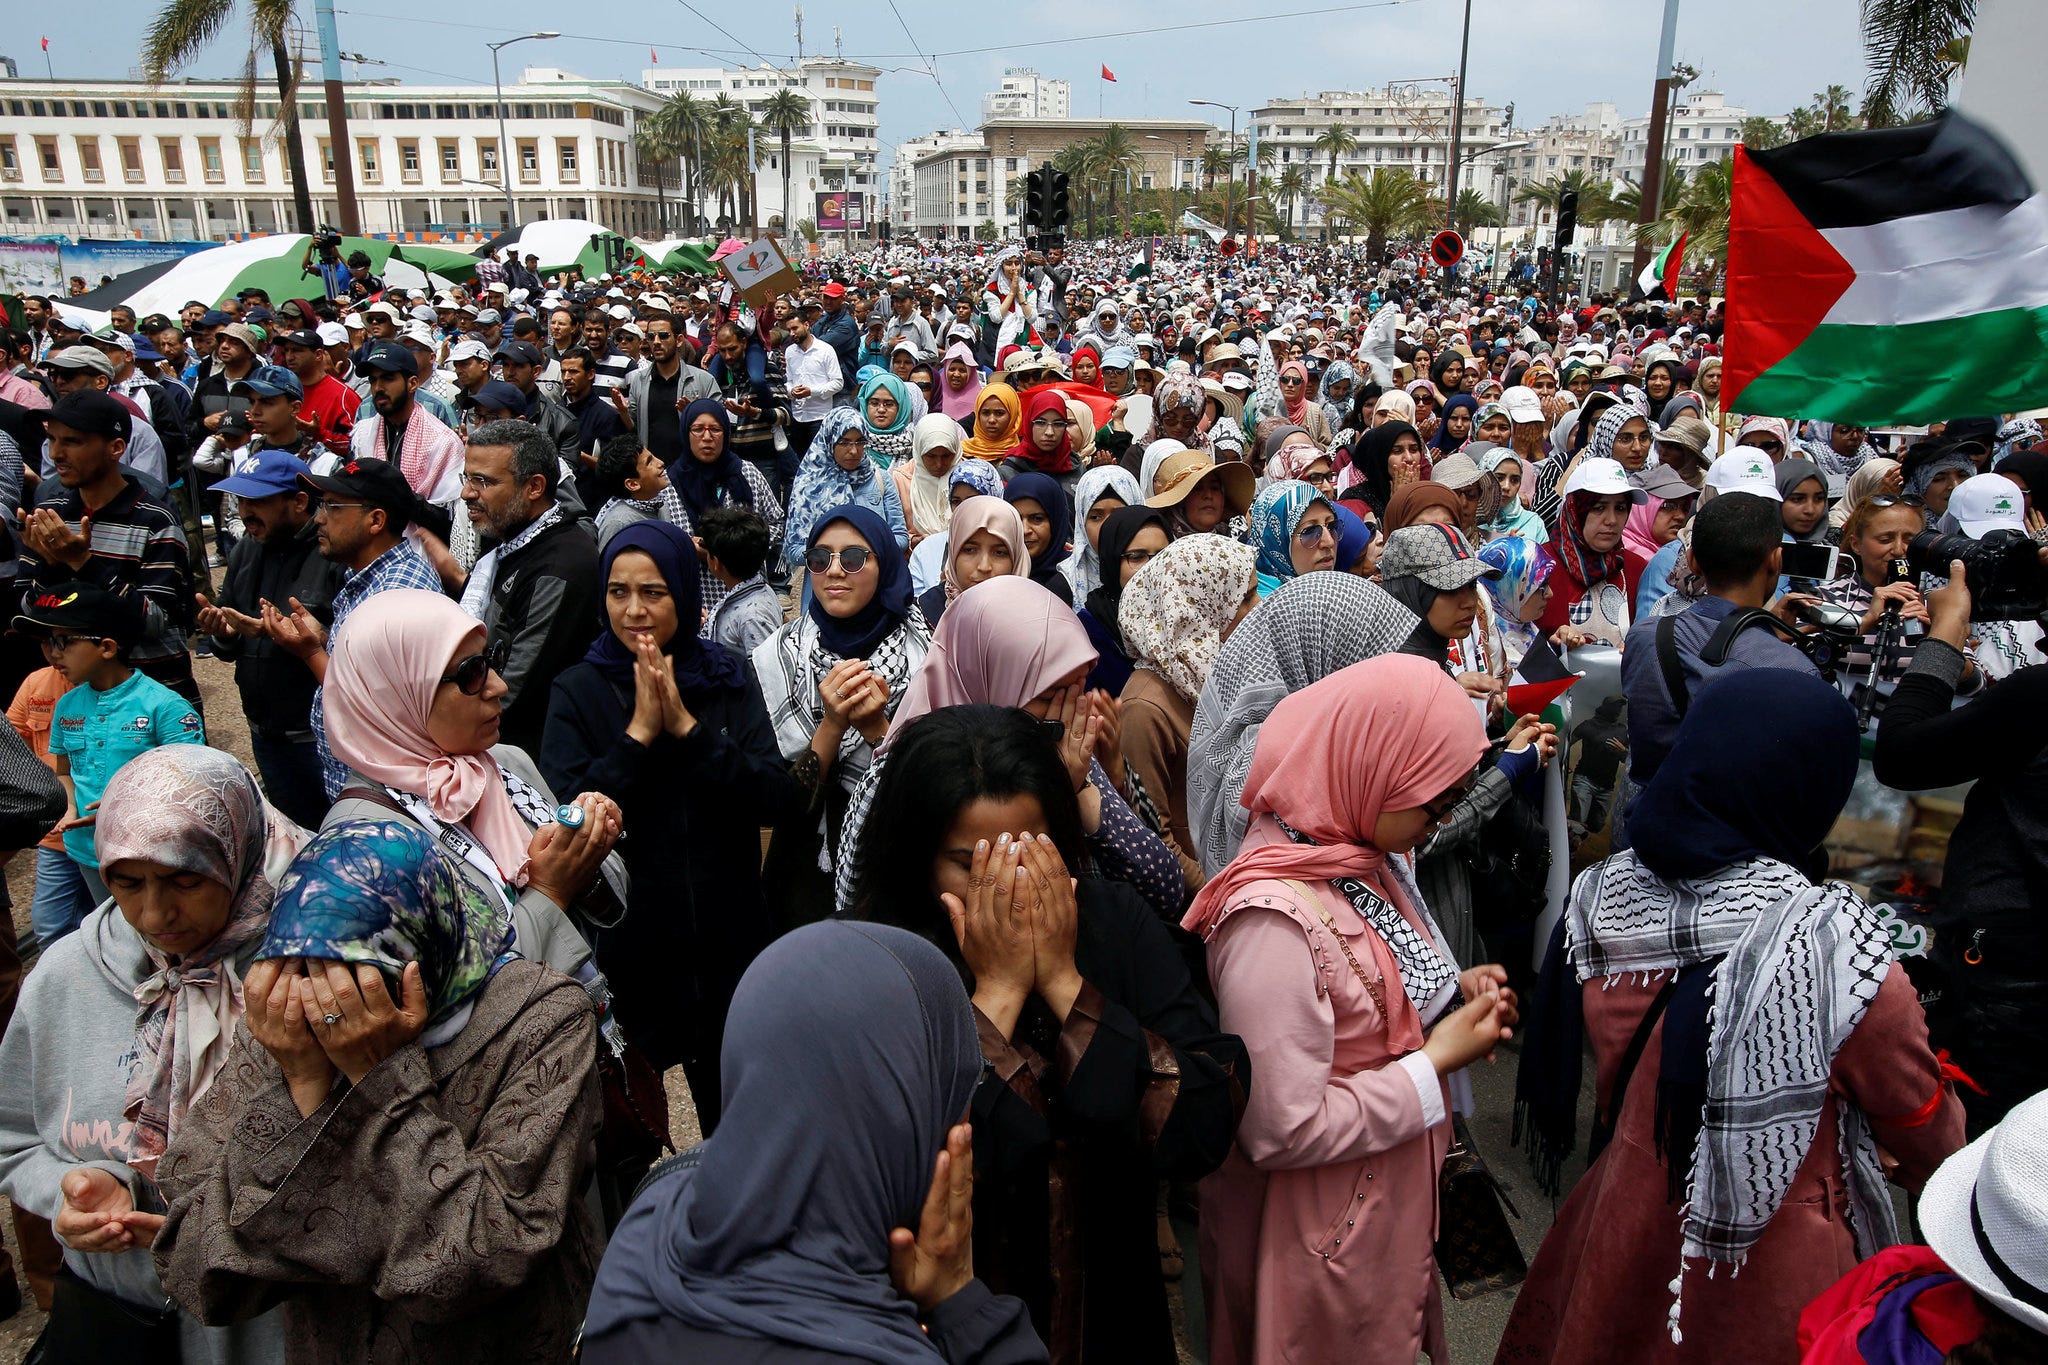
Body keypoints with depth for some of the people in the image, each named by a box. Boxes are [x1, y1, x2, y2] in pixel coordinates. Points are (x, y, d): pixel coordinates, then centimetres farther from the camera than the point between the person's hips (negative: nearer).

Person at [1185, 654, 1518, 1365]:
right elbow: (1282, 1132, -30)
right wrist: (1438, 1060, -22)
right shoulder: (1274, 917, -33)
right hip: (1325, 1237, -8)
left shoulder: (1362, 855, -4)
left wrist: (1452, 995, -6)